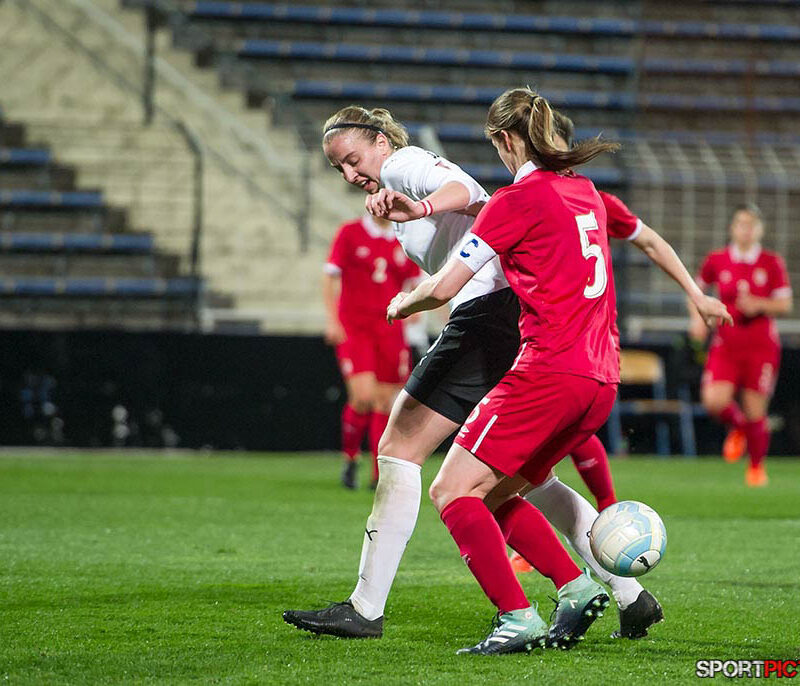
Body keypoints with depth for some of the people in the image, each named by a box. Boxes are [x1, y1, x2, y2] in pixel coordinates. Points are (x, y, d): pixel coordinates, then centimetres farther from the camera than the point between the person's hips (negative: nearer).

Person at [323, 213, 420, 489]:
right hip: (354, 329, -4)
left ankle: (381, 475, 11)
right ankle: (350, 458, 7)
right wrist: (332, 320, -9)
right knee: (364, 396, -18)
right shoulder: (350, 234, -1)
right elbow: (330, 276, -1)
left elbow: (415, 282, 16)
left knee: (386, 401, 3)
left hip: (390, 330, 4)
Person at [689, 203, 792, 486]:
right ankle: (738, 427, 17)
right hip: (726, 344, 1)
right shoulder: (716, 260, 2)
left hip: (761, 346, -1)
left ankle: (757, 465, 23)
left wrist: (760, 304, -17)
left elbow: (785, 304, 1)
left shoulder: (772, 263, -1)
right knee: (714, 401, -20)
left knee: (755, 411, -3)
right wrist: (698, 317, 2)